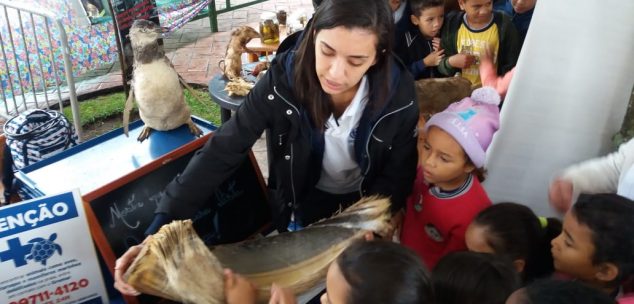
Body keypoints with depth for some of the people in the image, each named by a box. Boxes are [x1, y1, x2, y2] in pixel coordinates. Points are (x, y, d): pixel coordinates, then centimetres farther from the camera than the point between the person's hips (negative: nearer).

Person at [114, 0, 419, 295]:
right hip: (301, 203, 0)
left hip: (364, 203, 1)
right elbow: (222, 152, -31)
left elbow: (398, 174, -13)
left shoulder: (399, 94, -27)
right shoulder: (283, 81, -30)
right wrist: (158, 234, -37)